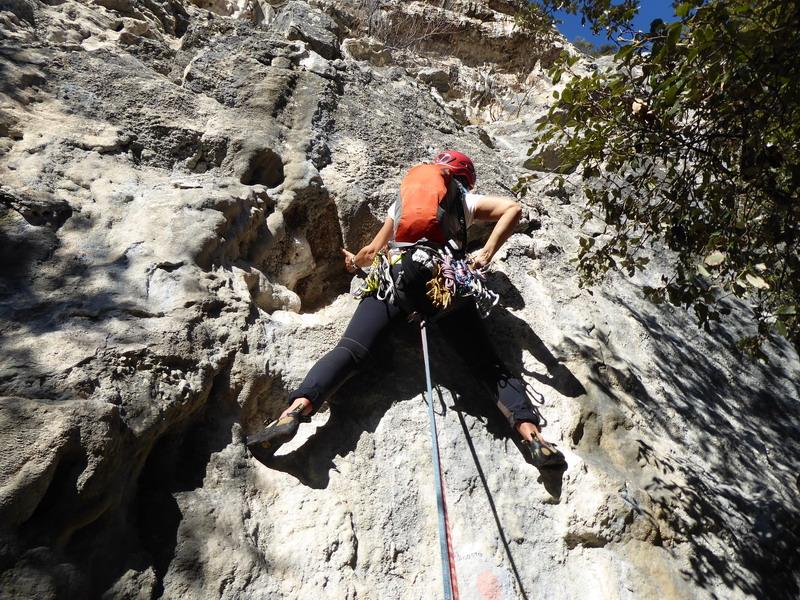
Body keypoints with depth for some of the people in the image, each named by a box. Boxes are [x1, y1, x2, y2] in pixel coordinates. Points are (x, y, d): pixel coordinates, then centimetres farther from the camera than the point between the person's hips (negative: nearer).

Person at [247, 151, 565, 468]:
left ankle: (296, 409, -30)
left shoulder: (403, 197, 32)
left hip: (394, 277, 2)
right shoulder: (465, 200, 25)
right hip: (447, 281, -1)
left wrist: (354, 262, 52)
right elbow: (513, 207, 8)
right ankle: (531, 433, -12)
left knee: (350, 350, -9)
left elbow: (373, 250, 32)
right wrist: (485, 254, 8)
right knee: (488, 364, 3)